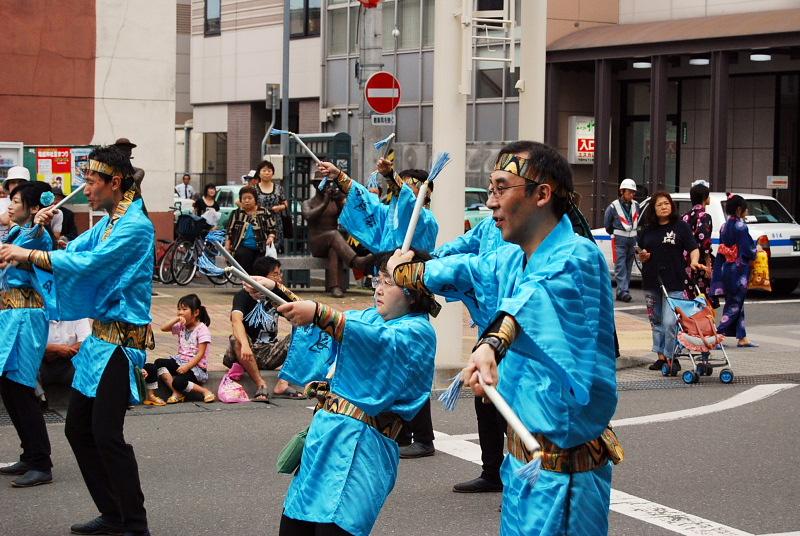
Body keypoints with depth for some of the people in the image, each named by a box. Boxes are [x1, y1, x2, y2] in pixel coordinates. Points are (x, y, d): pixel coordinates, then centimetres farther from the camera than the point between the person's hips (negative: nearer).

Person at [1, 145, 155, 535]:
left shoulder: (135, 226, -17)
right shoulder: (107, 223, 13)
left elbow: (87, 264, -25)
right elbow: (72, 251, 14)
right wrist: (48, 228, -3)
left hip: (121, 340, -10)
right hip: (100, 338, 10)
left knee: (106, 433, -10)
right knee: (78, 428, 13)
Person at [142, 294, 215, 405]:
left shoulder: (202, 329, -9)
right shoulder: (181, 326, 12)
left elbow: (200, 354, -14)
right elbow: (163, 328, 3)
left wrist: (187, 366, -24)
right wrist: (176, 319, -7)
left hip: (196, 366, -7)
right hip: (180, 361, 7)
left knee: (178, 382, -33)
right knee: (159, 363, -20)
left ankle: (205, 391, -13)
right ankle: (176, 392, -23)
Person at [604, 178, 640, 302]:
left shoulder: (636, 206, 7)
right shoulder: (614, 206, -8)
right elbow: (607, 223, 5)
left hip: (632, 239, 6)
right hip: (619, 240, -6)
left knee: (628, 267, 7)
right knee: (620, 267, -12)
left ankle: (622, 291, 13)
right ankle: (623, 291, -19)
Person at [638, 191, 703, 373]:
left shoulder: (681, 226, 0)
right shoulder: (648, 230, 12)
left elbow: (693, 248, -4)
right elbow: (641, 254, 21)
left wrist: (694, 261, -23)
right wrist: (642, 256, -1)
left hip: (673, 284, -5)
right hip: (651, 283, 5)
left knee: (670, 322, -12)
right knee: (656, 321, 11)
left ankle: (672, 358, -4)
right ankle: (661, 357, 21)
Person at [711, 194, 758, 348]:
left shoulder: (725, 226, 8)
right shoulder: (740, 226, -15)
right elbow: (748, 250, -16)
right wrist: (757, 249, 3)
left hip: (726, 269, 8)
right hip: (739, 270, -8)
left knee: (735, 304, 12)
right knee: (734, 305, -3)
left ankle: (742, 337, 15)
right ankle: (718, 334, -11)